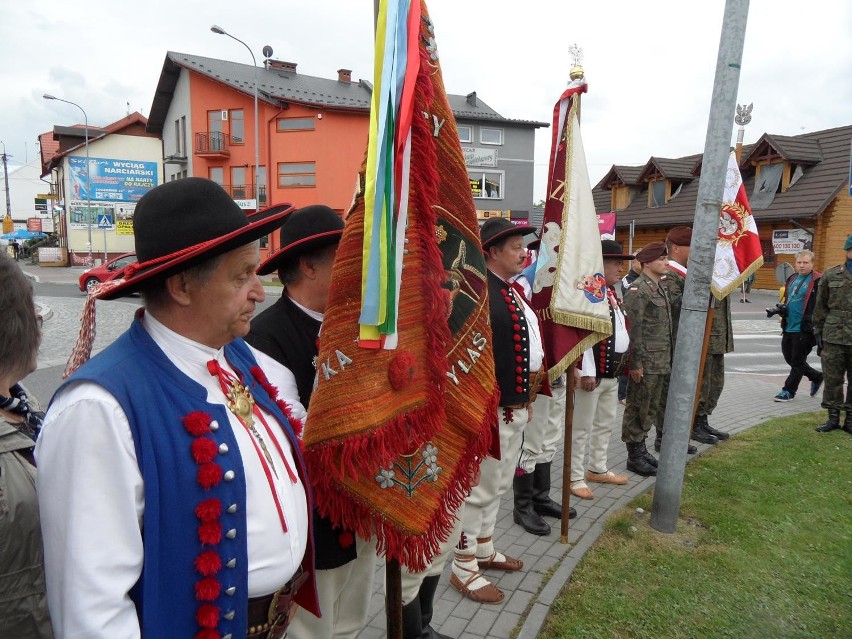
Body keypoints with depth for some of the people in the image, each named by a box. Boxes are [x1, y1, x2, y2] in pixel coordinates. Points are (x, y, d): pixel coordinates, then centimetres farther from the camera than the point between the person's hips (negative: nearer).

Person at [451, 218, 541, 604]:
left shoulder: (513, 289, 11)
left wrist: (527, 398, 17)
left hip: (516, 405, 10)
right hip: (491, 408, -10)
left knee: (498, 485, 21)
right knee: (480, 488, 3)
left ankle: (484, 551, 38)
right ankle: (464, 569, 19)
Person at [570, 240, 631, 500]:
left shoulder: (613, 293, 15)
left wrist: (625, 363, 18)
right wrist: (587, 372, -23)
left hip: (613, 373, 10)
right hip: (593, 373, -10)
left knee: (606, 423, 19)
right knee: (582, 427, 0)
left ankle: (598, 469, 34)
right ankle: (575, 477, 11)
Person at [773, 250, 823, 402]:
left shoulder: (818, 281, -10)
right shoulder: (792, 278, 14)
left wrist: (815, 327, -18)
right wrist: (782, 308, 4)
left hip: (804, 328, -8)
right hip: (788, 327, 8)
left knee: (797, 361, 3)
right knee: (789, 358, 16)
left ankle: (789, 390, 14)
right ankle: (816, 377, 36)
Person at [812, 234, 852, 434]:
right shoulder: (831, 275, 4)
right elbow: (821, 306, 7)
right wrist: (819, 333, 3)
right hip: (833, 337, 0)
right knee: (832, 378, 5)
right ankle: (833, 417, 18)